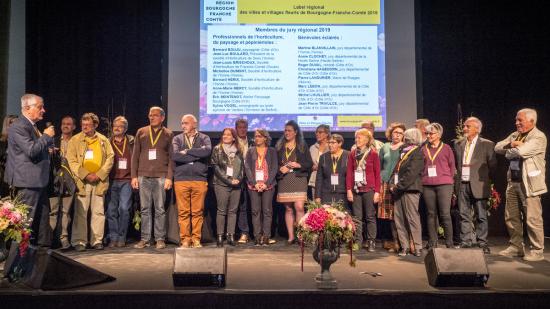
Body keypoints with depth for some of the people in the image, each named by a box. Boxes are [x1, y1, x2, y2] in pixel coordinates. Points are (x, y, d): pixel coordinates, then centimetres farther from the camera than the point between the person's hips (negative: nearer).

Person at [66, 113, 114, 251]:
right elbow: (71, 161, -3)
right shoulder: (75, 140, 5)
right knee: (80, 212, -2)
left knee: (99, 212, 4)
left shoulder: (104, 140, 10)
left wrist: (99, 175, -7)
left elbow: (110, 157, 4)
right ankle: (79, 241, 6)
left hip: (99, 181, 2)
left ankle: (97, 240, 12)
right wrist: (86, 175, -13)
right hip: (81, 181, -2)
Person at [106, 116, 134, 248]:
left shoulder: (131, 142, 7)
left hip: (126, 180, -2)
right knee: (111, 210, 2)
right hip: (111, 181, 2)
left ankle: (122, 238, 4)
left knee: (124, 209, -7)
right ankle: (113, 237, 10)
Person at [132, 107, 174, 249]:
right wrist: (134, 176, 4)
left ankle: (160, 239, 7)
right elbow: (135, 155, 10)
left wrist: (169, 177, -6)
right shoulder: (141, 132, 12)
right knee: (145, 209, 5)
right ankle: (145, 239, 12)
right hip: (143, 176, 2)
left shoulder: (168, 134, 7)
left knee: (160, 209, 1)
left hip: (160, 177, -2)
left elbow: (171, 158, 2)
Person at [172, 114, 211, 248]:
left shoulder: (204, 138, 10)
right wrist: (197, 154, -6)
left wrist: (187, 151, -5)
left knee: (198, 212, 2)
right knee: (183, 212, 1)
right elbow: (175, 155, -7)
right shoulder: (177, 139, 11)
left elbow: (207, 151, -12)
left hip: (200, 179, 0)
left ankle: (196, 239, 11)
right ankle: (185, 240, 9)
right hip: (181, 180, 0)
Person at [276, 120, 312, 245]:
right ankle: (290, 236, 9)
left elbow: (310, 163, 4)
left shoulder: (303, 146, 6)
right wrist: (280, 169, -6)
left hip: (298, 178, -2)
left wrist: (298, 165, -11)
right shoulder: (279, 146, 12)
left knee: (299, 207, -13)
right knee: (288, 209, 4)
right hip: (284, 179, 2)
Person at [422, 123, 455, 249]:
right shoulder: (423, 149, 12)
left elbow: (452, 166, 9)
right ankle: (432, 243, 11)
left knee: (445, 214, -6)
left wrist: (450, 182, 4)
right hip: (427, 185, 2)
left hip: (444, 184, -2)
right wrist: (422, 180, 4)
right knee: (431, 215, 5)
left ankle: (449, 243, 2)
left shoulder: (446, 148, 7)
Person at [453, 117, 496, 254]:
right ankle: (465, 242, 15)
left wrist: (484, 177, 6)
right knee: (464, 215, 7)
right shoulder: (458, 144, 10)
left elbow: (492, 165, 1)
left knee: (481, 216, 3)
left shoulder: (487, 144, -2)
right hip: (462, 185, 4)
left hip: (478, 185, -4)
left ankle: (482, 243, 12)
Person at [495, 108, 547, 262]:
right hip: (513, 182, 8)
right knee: (511, 217, 13)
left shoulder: (539, 137, -11)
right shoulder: (515, 135, 14)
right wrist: (511, 144, -8)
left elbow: (520, 151, -26)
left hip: (529, 184, -8)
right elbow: (498, 147, 9)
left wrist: (509, 150, -5)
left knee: (532, 219, -2)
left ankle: (537, 251, 9)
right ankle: (516, 247, 24)